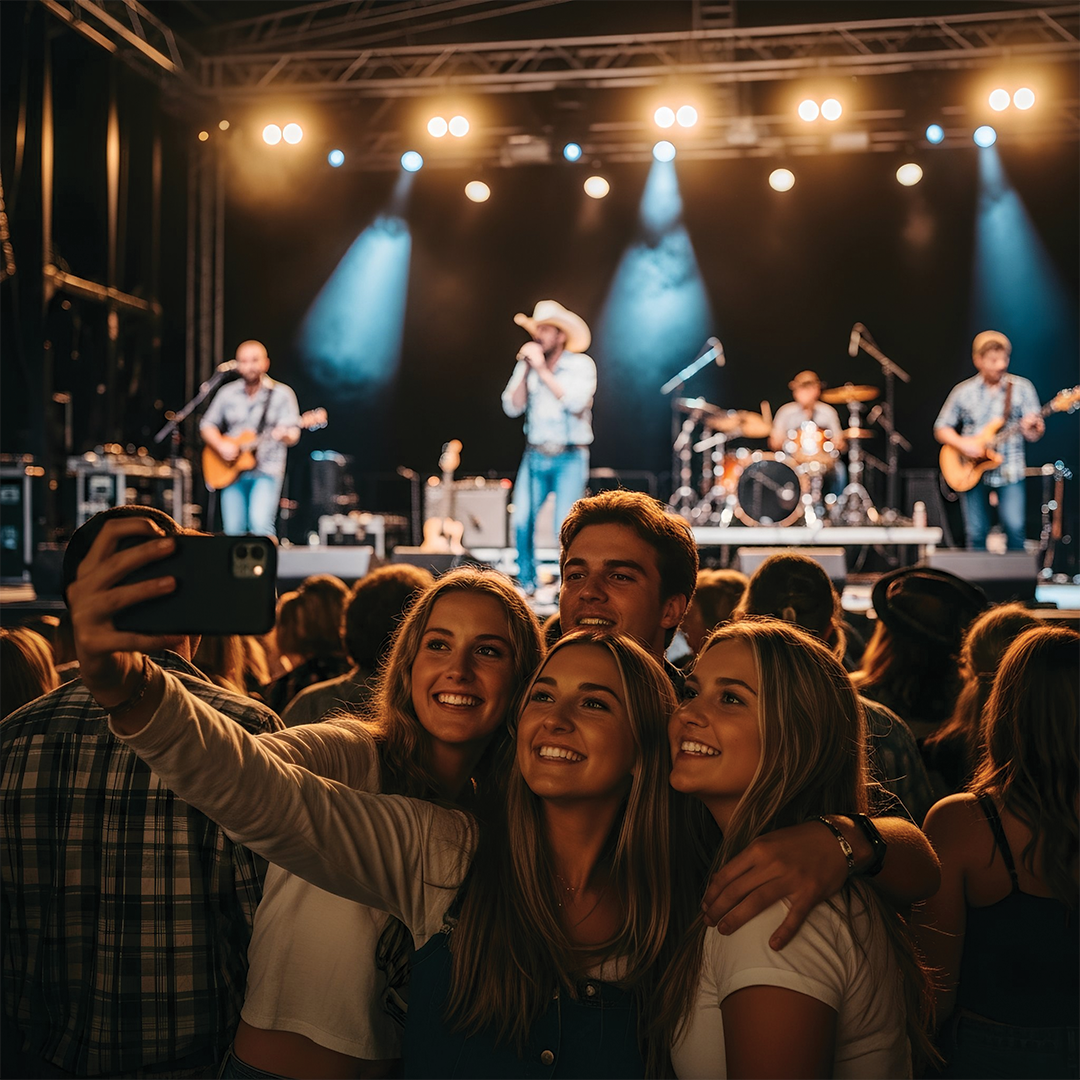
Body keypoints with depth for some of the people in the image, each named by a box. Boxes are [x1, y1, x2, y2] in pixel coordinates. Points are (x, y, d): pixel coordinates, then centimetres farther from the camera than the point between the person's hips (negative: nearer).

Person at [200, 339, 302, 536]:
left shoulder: (281, 394, -1)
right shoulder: (228, 393, 9)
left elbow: (293, 435, -7)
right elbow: (207, 425, 13)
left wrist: (285, 435, -30)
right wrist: (221, 445, -6)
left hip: (267, 470, -3)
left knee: (261, 525, -21)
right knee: (233, 531, -1)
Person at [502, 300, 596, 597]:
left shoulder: (581, 364, -4)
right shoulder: (527, 365, 7)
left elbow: (575, 402, -21)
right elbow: (512, 407, -1)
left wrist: (543, 370, -19)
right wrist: (526, 369, -10)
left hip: (569, 459, -4)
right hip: (535, 456, 4)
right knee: (522, 520, -7)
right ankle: (526, 583, 8)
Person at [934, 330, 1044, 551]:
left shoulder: (1022, 388, 1)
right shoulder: (963, 391, 2)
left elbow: (1034, 434, 1)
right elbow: (941, 429, 8)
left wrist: (1031, 429, -23)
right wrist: (962, 444, -10)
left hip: (1009, 470, -1)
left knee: (1015, 527, -15)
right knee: (976, 534, 0)